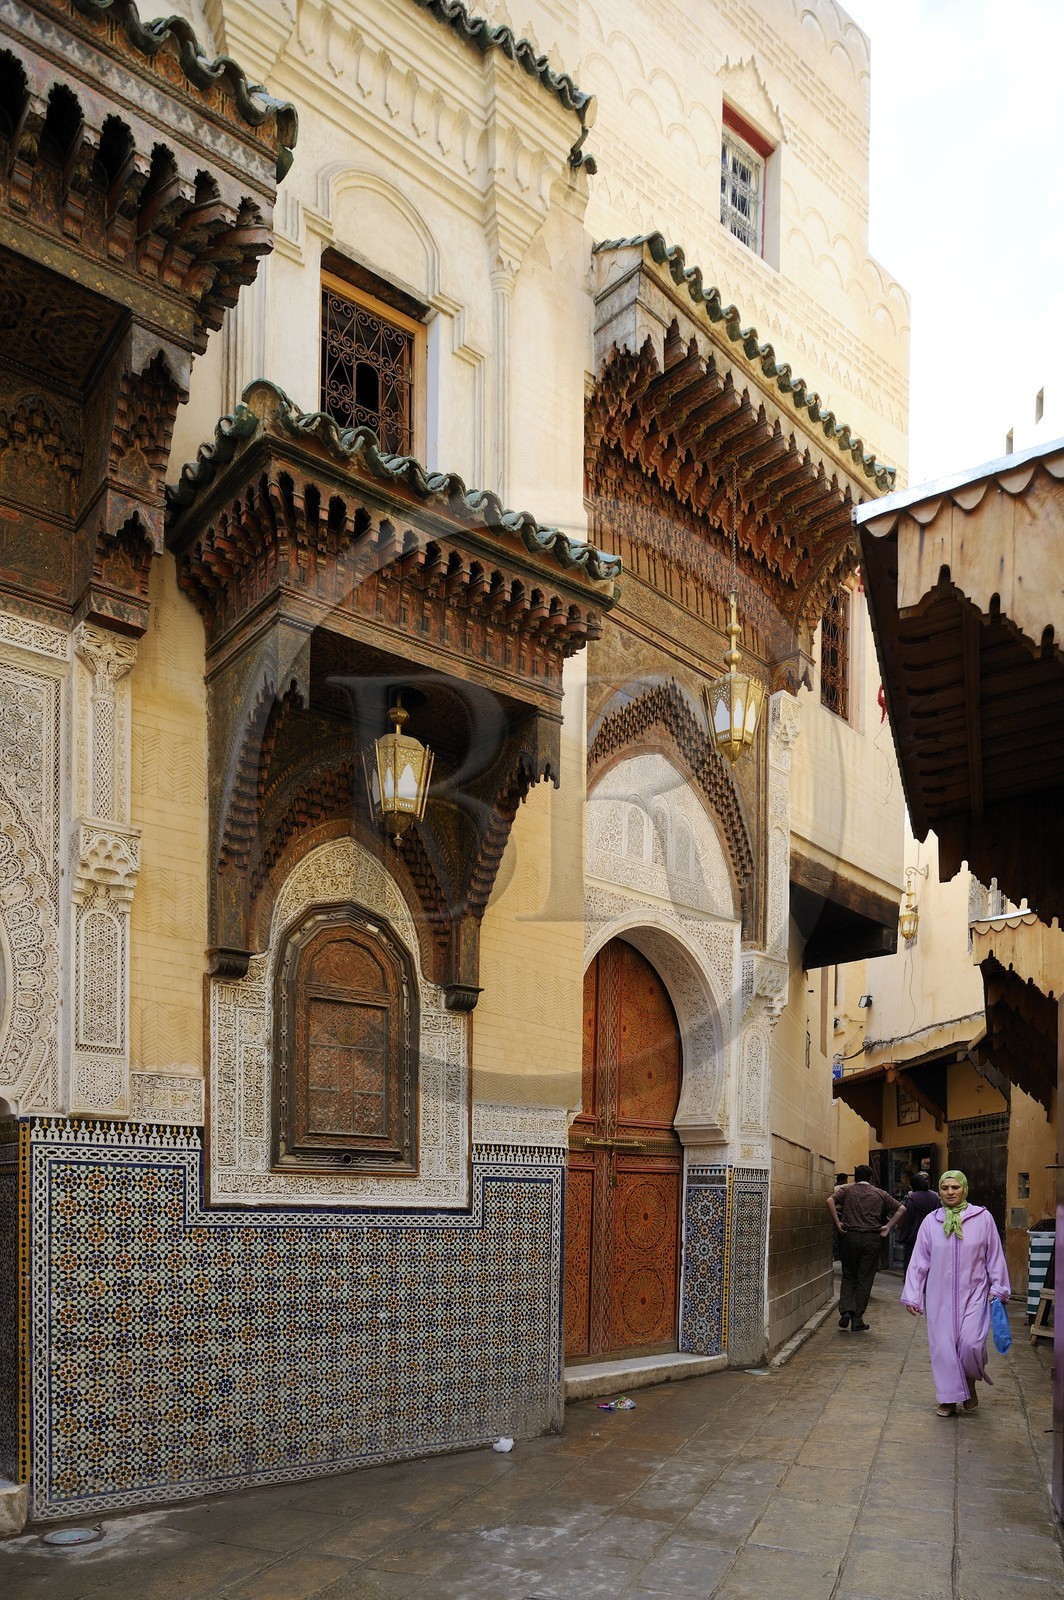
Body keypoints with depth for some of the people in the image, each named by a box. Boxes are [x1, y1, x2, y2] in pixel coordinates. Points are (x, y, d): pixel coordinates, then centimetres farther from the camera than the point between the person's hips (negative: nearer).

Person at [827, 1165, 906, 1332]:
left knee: (848, 1276, 14)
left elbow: (830, 1200, -12)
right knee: (865, 1280, 7)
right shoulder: (880, 1194, 10)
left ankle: (846, 1311, -4)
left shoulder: (847, 1190, 6)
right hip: (872, 1239, 0)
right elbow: (901, 1209, 6)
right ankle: (857, 1320, 9)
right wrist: (888, 1227, 3)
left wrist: (837, 1222, -8)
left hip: (849, 1236, 0)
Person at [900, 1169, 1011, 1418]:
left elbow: (994, 1257, 4)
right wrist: (912, 1295, 3)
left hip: (973, 1294, -2)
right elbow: (919, 1261, 4)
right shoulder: (931, 1222, 1)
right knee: (943, 1346, 2)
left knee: (971, 1343, -13)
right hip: (940, 1297, 2)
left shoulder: (983, 1218, -3)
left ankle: (970, 1382, 18)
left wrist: (998, 1289, 3)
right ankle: (949, 1399, 20)